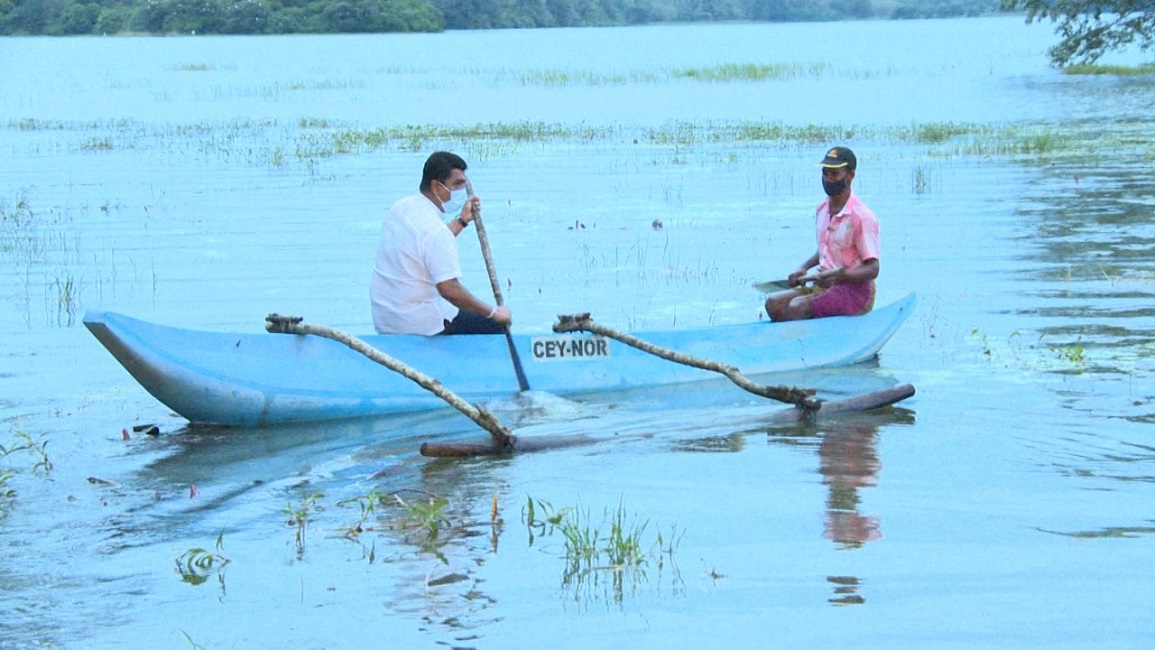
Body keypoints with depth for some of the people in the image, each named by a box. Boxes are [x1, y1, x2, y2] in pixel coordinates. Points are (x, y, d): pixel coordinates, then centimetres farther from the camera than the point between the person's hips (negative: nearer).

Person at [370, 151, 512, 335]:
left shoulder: (400, 207, 6)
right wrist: (493, 312, -19)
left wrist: (462, 221, 21)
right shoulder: (435, 230, -23)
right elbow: (449, 289, -28)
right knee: (495, 325, -1)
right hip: (418, 325, -9)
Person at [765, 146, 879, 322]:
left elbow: (872, 269, -17)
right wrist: (804, 268, 11)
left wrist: (836, 275, -29)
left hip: (855, 290, -8)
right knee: (774, 303, -11)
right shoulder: (822, 209, 9)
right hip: (824, 286, 8)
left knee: (796, 307, -28)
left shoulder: (862, 216, -16)